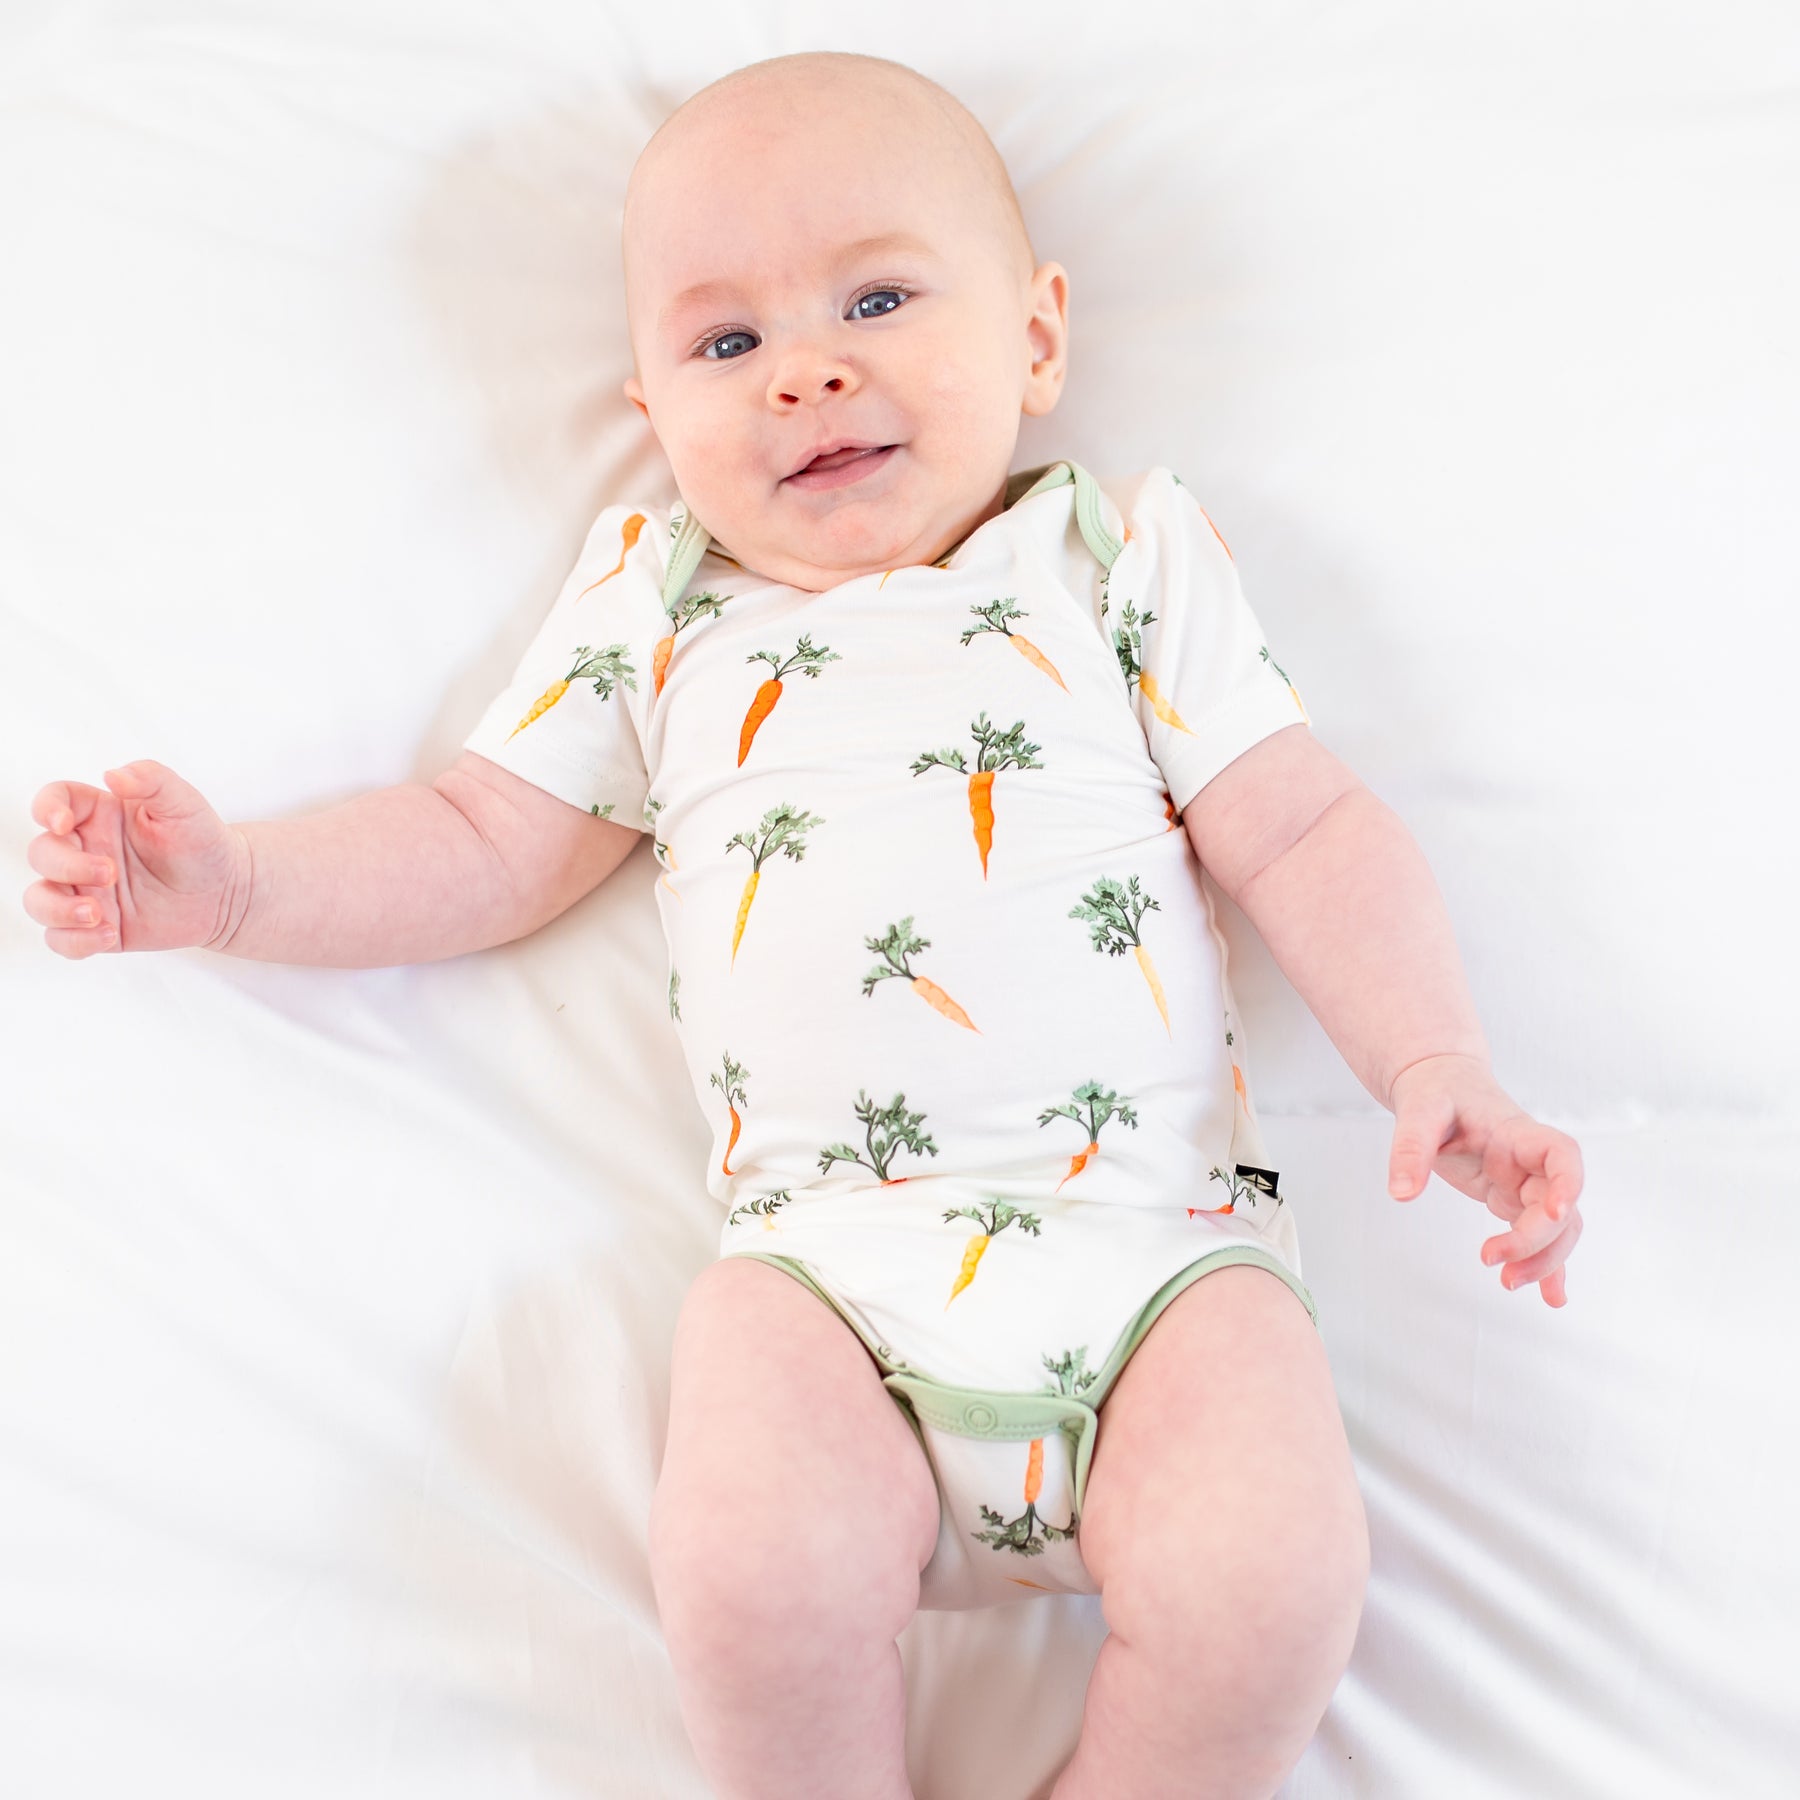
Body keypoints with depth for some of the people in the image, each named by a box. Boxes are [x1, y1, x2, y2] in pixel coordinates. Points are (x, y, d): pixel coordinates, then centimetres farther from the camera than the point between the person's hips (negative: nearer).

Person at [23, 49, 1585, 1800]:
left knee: (1266, 1593, -24)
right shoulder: (653, 606, 17)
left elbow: (1305, 834, 8)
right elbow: (483, 848, 19)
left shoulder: (1124, 554, 13)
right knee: (751, 1577, -27)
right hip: (830, 1256, 1)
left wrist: (1436, 1062, -6)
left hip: (1157, 1225, 0)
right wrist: (233, 885, 6)